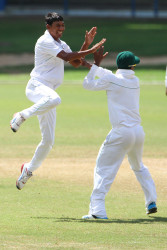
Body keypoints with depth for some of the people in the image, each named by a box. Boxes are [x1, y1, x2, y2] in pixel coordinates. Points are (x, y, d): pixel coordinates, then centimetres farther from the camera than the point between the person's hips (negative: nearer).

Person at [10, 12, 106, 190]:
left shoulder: (61, 44, 20)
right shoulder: (45, 42, -8)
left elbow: (76, 62, 16)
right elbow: (67, 57, -18)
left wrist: (86, 44, 5)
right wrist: (91, 50, -19)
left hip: (47, 93, 8)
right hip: (36, 86, -8)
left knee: (48, 140, 3)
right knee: (53, 99, -45)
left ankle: (29, 169, 19)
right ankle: (22, 116, -26)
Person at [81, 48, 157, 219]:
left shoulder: (112, 80, -8)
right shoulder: (135, 81, 11)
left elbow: (88, 84, 3)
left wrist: (96, 64, 9)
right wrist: (90, 65, 29)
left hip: (121, 133, -6)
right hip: (138, 132, 6)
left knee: (103, 169, -4)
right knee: (139, 167, 29)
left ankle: (98, 210, -16)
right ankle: (151, 202, 26)